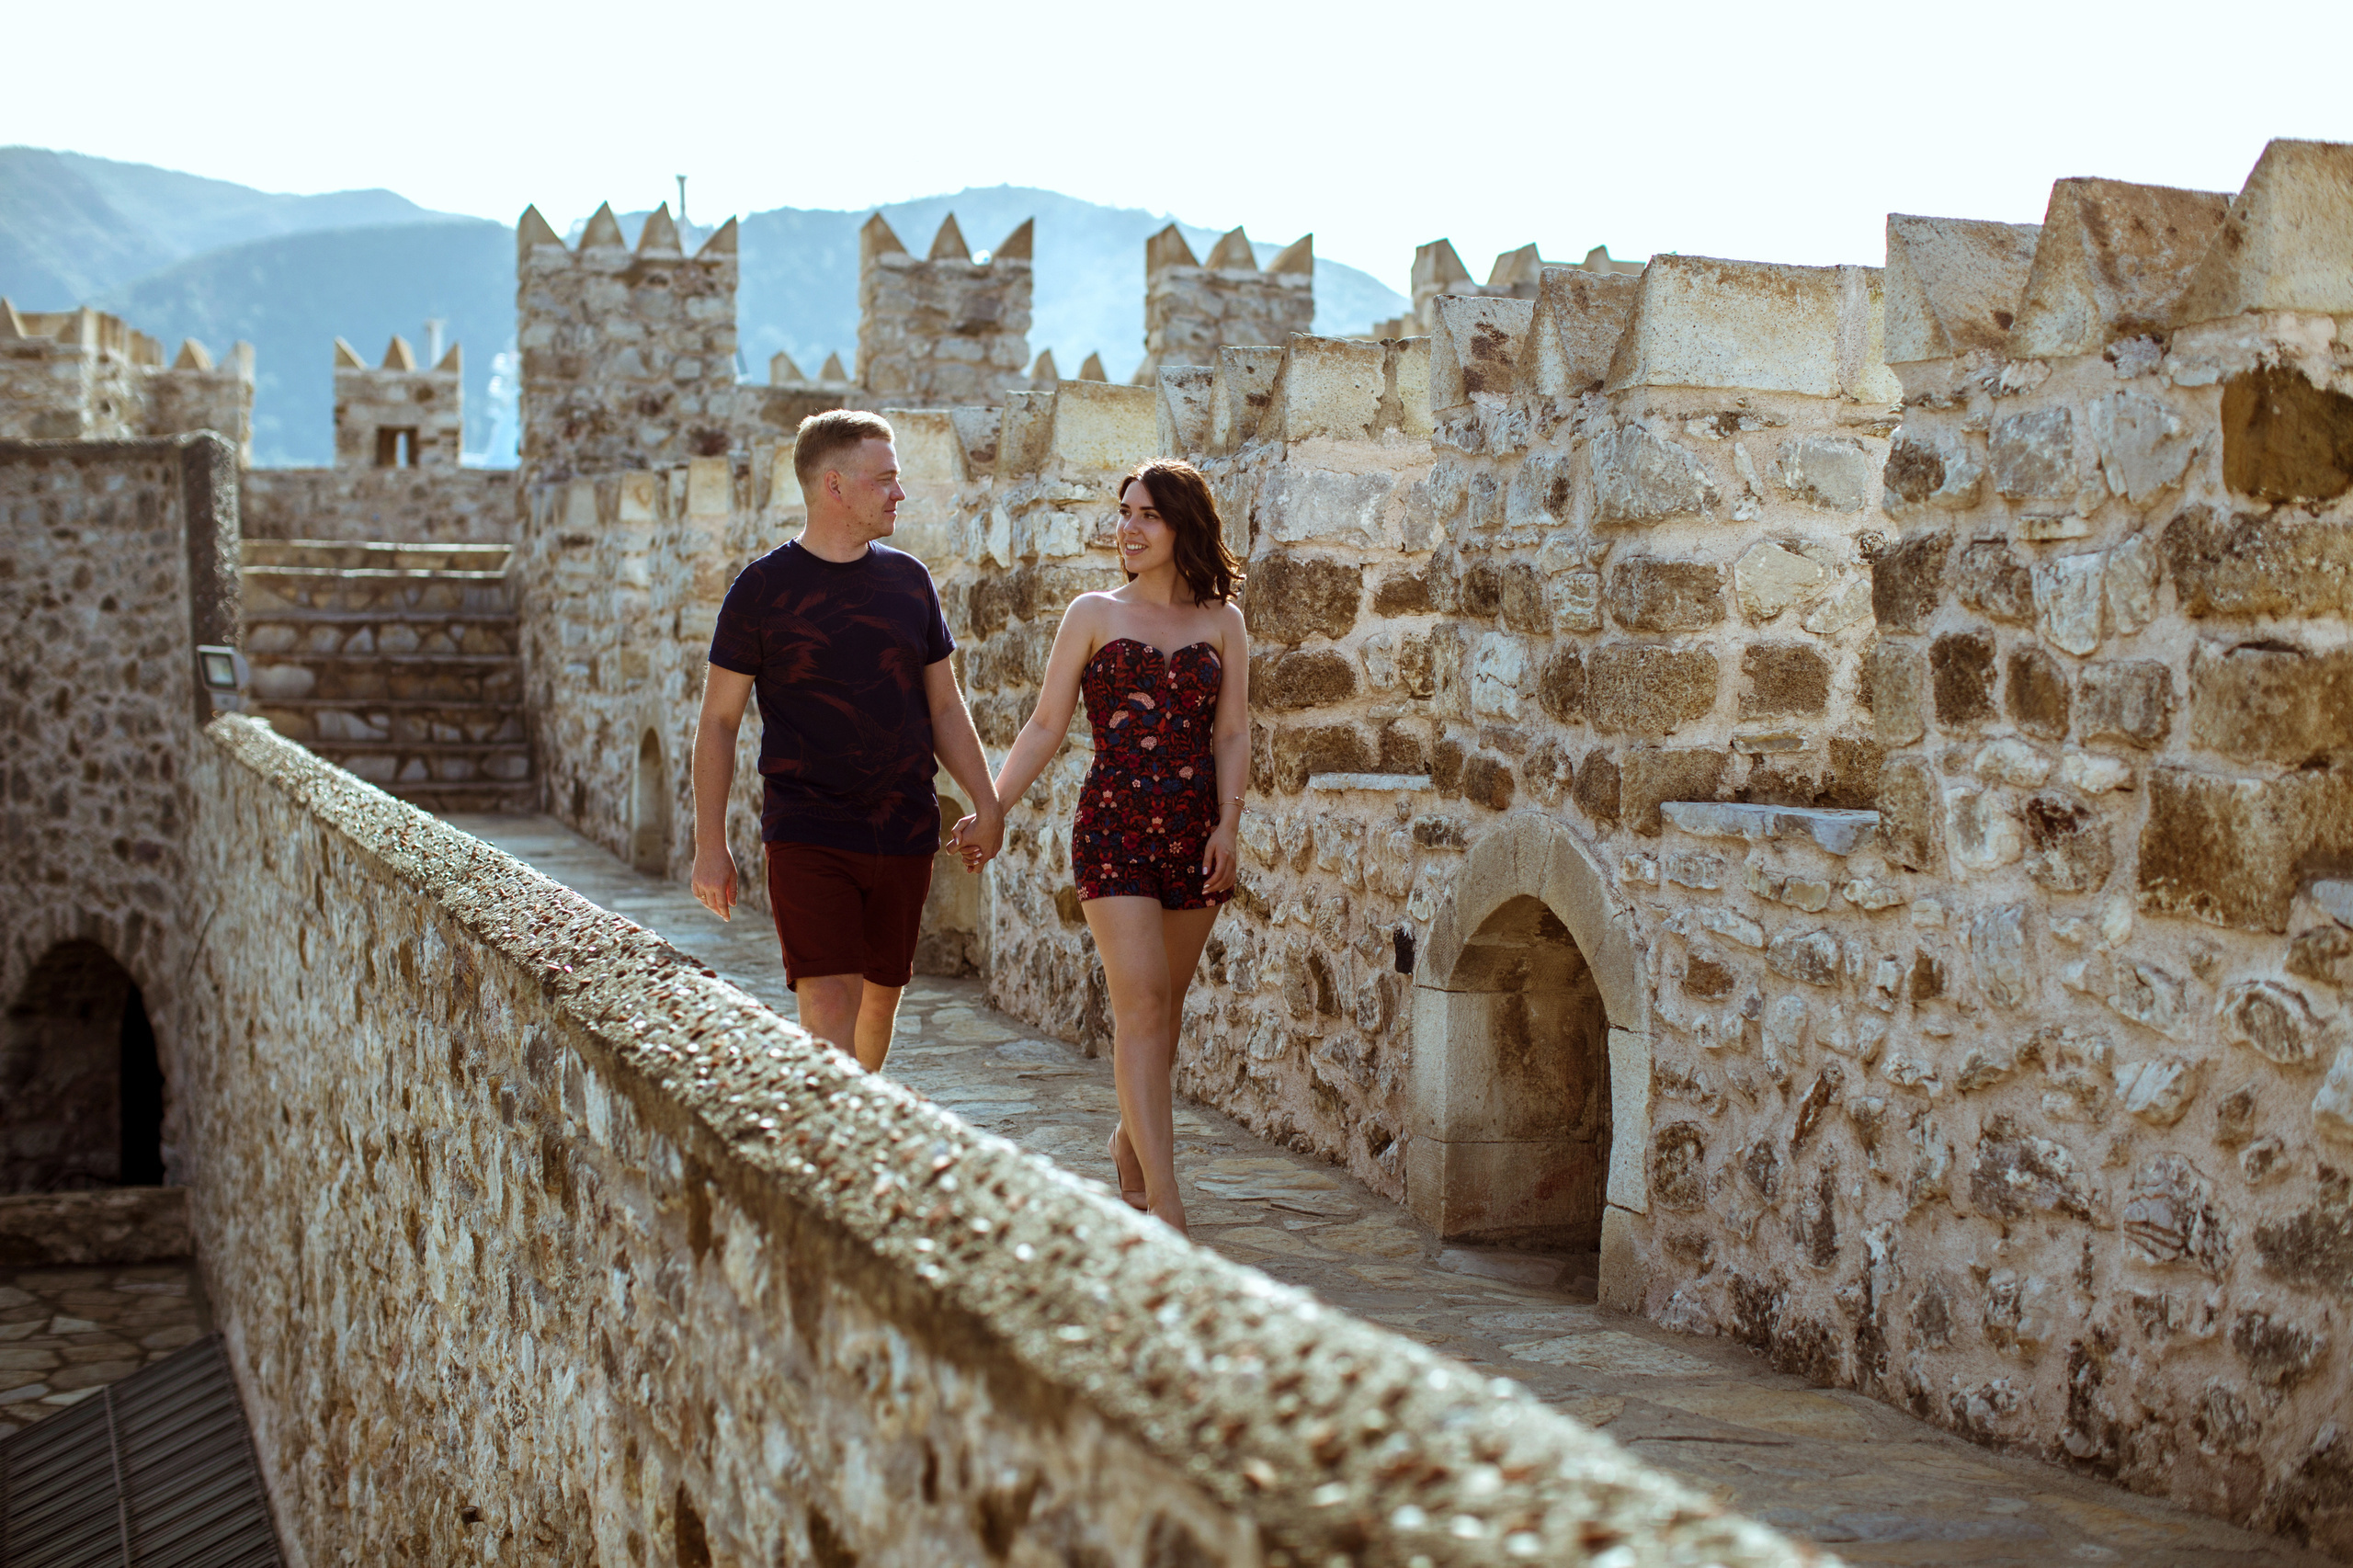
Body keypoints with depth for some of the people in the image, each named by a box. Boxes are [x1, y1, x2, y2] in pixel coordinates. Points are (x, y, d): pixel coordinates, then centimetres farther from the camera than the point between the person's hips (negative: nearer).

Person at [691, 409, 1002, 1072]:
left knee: (881, 995, 13)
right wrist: (710, 845, -4)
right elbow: (718, 721, 0)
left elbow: (944, 706, 15)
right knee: (829, 1006, -14)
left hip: (905, 837, 4)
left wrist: (986, 806, 5)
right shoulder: (764, 588, -3)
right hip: (807, 837, -4)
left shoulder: (909, 580, 8)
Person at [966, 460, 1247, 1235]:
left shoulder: (1221, 621, 9)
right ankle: (1167, 1207, -15)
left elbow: (1232, 734, 6)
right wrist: (992, 809, -2)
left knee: (1163, 1004, 9)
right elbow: (1045, 725, 6)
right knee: (1140, 1002, -12)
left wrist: (1228, 826, -6)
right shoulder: (1094, 614, 6)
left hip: (1195, 833, 2)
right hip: (1113, 826, -2)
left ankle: (1131, 1139, 36)